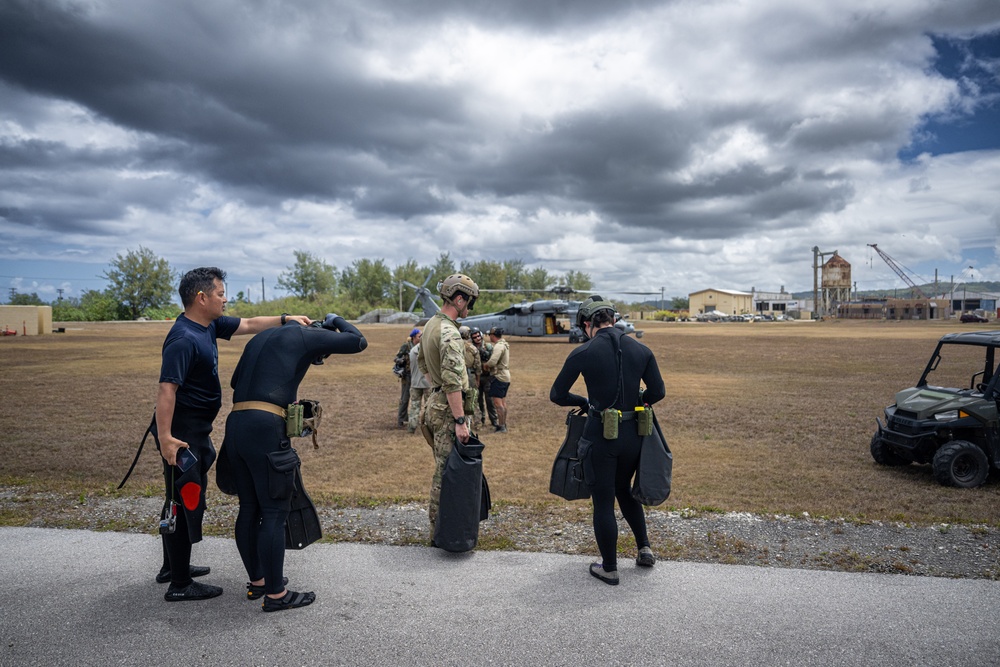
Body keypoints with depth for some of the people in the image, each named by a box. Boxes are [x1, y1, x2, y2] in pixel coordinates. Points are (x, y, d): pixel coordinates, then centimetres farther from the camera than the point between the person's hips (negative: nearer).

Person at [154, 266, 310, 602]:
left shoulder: (209, 324, 5)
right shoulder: (183, 339, -24)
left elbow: (248, 325, 17)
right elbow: (166, 389, -29)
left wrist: (285, 319, 9)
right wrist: (165, 437, -33)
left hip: (196, 431, 10)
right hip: (181, 434, -10)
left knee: (183, 498, 21)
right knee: (185, 501, -1)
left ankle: (173, 566, 37)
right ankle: (180, 584, 11)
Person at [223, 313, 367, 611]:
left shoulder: (260, 338, 25)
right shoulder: (305, 335, 3)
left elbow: (236, 381, 28)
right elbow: (358, 342, 4)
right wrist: (336, 320, 22)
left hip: (235, 425, 8)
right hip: (266, 429, -8)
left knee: (249, 509, 16)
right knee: (274, 512, 0)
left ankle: (257, 581, 29)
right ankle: (275, 594, 8)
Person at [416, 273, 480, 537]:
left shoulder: (431, 324, 10)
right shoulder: (449, 332, -21)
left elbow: (422, 362, 24)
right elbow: (453, 381, -26)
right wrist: (460, 421, -25)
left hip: (435, 403, 10)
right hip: (448, 409, -10)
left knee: (443, 467, 19)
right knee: (446, 470, -2)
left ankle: (437, 523, 31)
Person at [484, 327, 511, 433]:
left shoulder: (498, 346, -18)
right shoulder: (504, 344, 14)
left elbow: (492, 361, -27)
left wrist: (485, 365, -8)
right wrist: (488, 365, 4)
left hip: (499, 377, -10)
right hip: (505, 376, 10)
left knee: (497, 402, -9)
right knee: (503, 401, 16)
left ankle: (501, 426, -9)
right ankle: (504, 424, 22)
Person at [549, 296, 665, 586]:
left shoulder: (584, 353, -12)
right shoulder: (641, 350, -1)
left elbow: (557, 395, -6)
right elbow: (657, 392, 5)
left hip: (600, 435, -5)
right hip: (632, 433, 5)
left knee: (603, 502, 10)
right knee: (624, 490, 29)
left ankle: (609, 569, 22)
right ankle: (644, 548, 30)